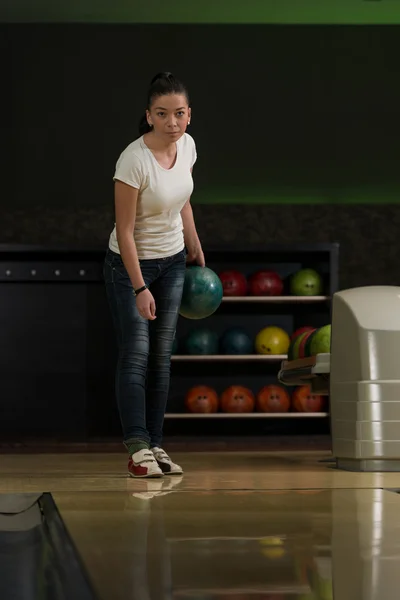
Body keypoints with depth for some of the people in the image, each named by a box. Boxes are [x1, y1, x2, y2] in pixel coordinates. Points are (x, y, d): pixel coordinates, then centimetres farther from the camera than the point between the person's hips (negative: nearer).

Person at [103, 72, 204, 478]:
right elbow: (124, 231, -23)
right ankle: (138, 448, -10)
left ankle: (155, 444, 10)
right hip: (129, 264, -6)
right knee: (136, 353, -10)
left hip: (172, 263, 6)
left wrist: (194, 246, 18)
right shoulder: (133, 161, -27)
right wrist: (139, 288, -23)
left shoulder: (187, 146, -7)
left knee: (162, 353, 6)